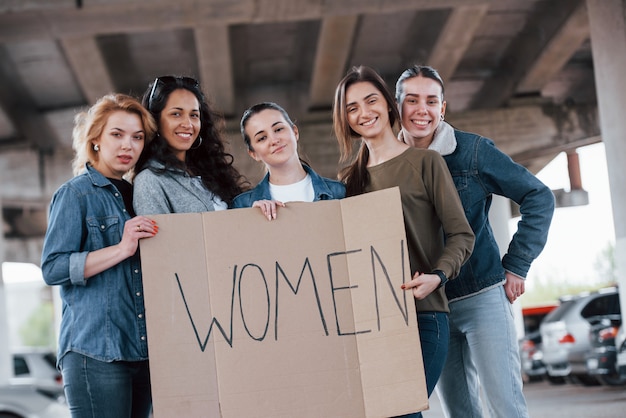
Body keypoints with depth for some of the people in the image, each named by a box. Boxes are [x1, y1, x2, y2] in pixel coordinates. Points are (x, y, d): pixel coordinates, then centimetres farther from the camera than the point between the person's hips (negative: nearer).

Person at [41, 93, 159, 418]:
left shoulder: (136, 195, 19)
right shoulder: (75, 193, -1)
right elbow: (52, 268, -11)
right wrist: (121, 249, -17)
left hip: (143, 350, 7)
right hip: (95, 351, -7)